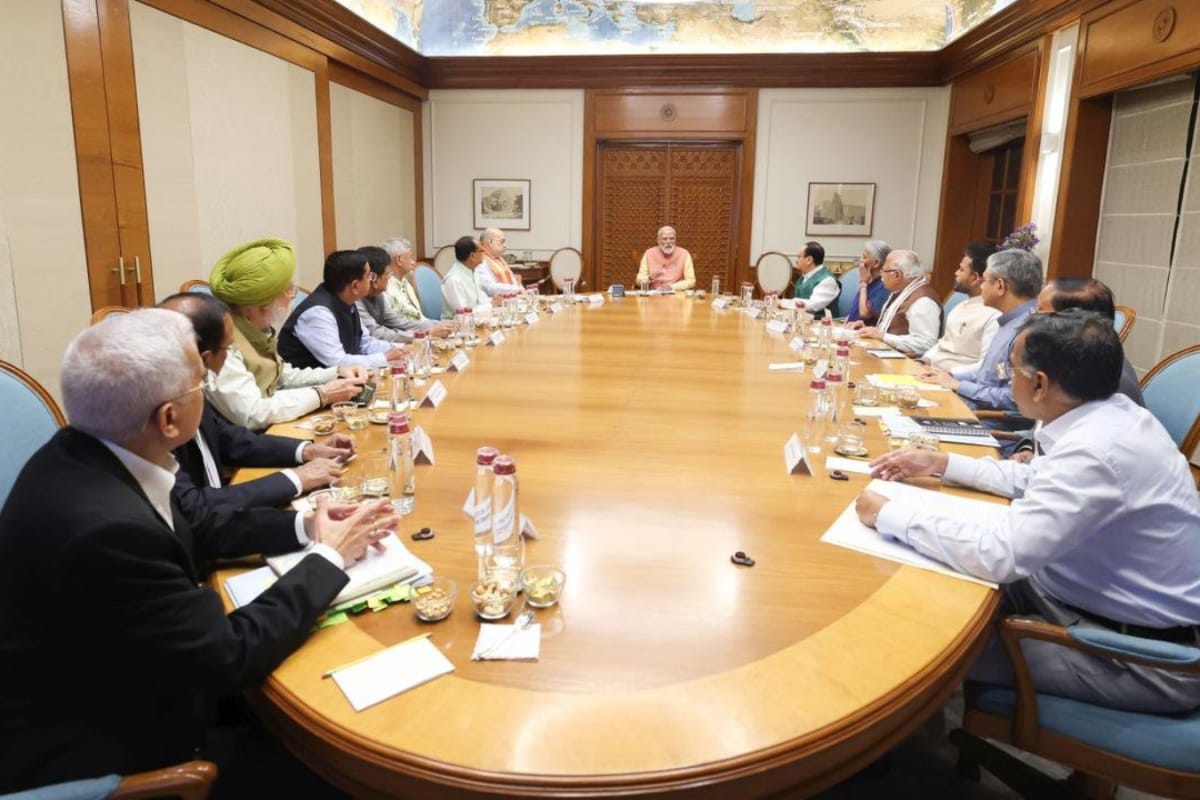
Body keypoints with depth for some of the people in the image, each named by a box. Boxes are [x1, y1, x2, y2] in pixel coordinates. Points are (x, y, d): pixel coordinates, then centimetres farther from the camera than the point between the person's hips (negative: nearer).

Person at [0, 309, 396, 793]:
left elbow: (190, 528, 7)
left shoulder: (88, 450, -10)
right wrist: (327, 559, -14)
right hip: (80, 752, -7)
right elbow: (230, 656, -25)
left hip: (93, 696, 7)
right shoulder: (107, 528, -36)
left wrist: (304, 526, 0)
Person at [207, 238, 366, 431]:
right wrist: (322, 395, -21)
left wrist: (337, 374, 2)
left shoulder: (256, 330, 2)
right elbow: (251, 415, -29)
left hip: (266, 431, 8)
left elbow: (282, 377, 16)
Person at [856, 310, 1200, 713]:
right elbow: (1034, 478, 15)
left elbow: (998, 554, -35)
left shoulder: (1095, 452, -32)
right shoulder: (1109, 415, -2)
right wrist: (940, 463, 12)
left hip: (1146, 655, -9)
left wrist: (888, 513, -23)